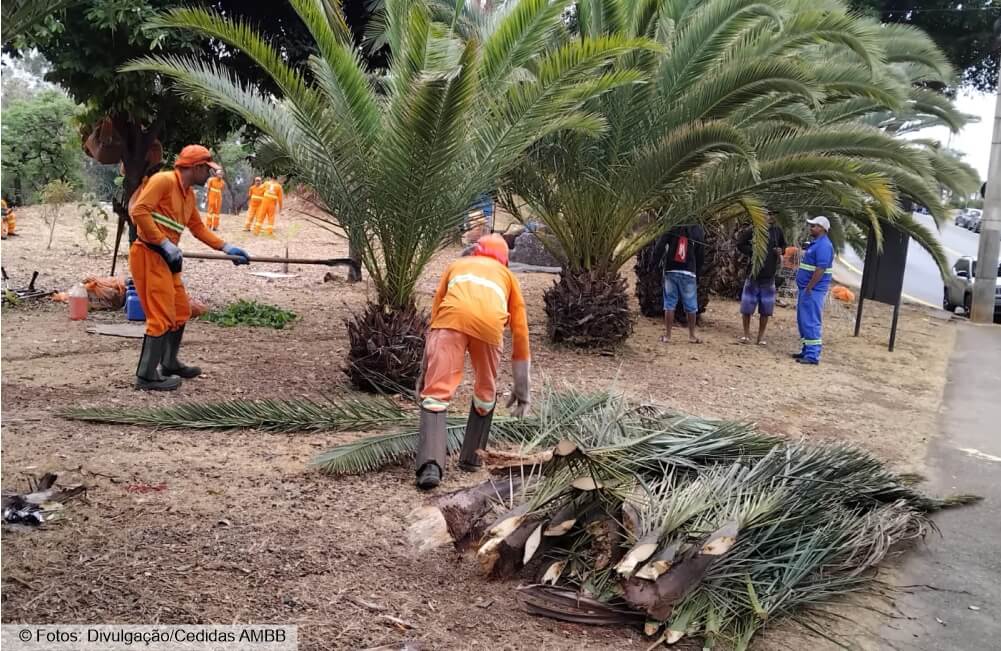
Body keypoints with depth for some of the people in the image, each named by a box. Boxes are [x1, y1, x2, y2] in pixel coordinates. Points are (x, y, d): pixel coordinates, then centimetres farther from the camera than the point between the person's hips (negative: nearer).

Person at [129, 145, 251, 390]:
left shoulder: (189, 195, 15)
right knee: (162, 317, -10)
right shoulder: (164, 180, -12)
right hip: (149, 256, -10)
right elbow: (139, 211, -20)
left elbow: (199, 227, 23)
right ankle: (147, 376, -2)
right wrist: (165, 243, -21)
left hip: (166, 259, 10)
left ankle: (169, 364, 30)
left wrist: (226, 248, 17)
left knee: (181, 312, 16)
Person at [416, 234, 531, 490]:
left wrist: (425, 370, 38)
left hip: (453, 317, -1)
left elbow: (435, 316, 34)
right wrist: (521, 388, 42)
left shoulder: (456, 265, 39)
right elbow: (520, 333, 36)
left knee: (437, 393, -2)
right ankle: (471, 458, 30)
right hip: (490, 324, 1)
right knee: (486, 393, 24)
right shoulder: (507, 275, 37)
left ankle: (430, 465, -18)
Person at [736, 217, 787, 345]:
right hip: (753, 273, -3)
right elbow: (740, 244, -3)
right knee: (747, 306, 4)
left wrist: (780, 250, -3)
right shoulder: (752, 231, -11)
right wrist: (752, 251, -15)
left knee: (765, 308, 8)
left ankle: (761, 336, 19)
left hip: (769, 275, 3)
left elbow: (783, 244, 18)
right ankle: (746, 334, 19)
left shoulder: (777, 231, 2)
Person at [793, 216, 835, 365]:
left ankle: (813, 355, -8)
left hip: (813, 290, -11)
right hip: (807, 288, 11)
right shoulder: (815, 243, 17)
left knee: (810, 322, -9)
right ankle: (807, 350, 22)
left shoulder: (824, 245, -16)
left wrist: (809, 288, -23)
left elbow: (821, 269, -23)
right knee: (803, 321, 15)